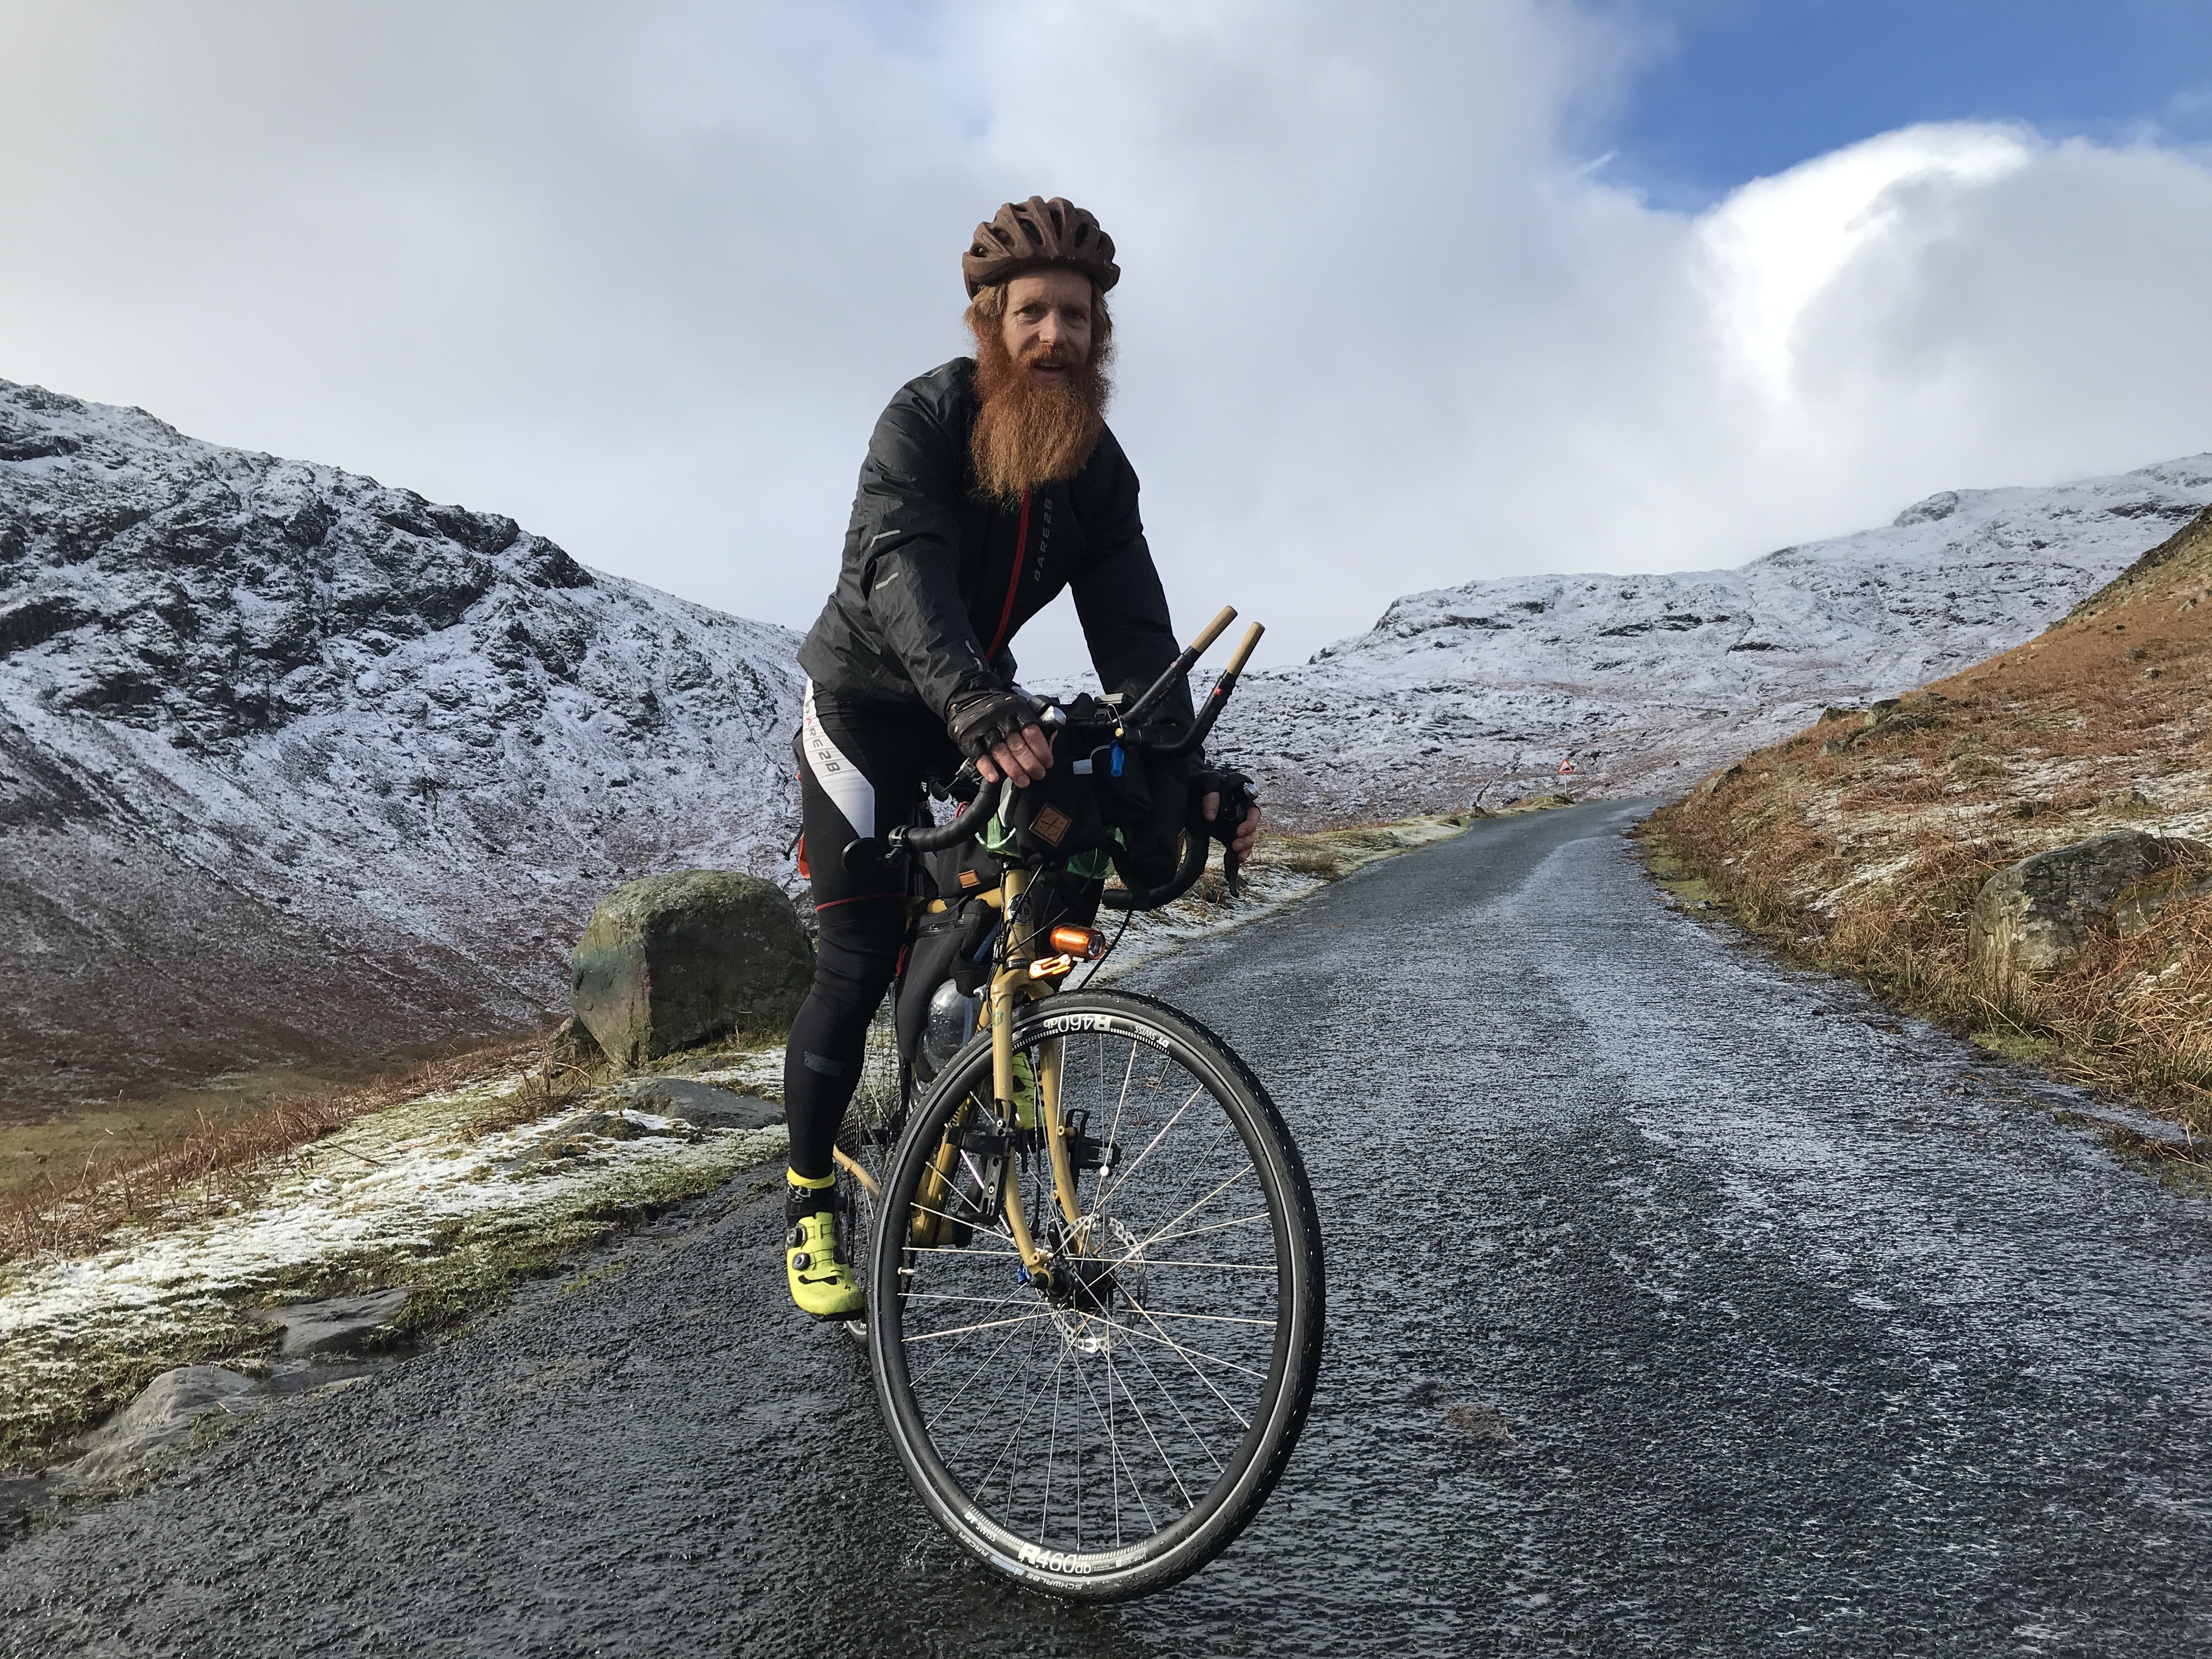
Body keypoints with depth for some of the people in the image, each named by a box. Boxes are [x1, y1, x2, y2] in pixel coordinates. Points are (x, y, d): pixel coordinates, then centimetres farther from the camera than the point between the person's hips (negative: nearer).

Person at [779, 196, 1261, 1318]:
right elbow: (901, 560, -40)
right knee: (860, 961, -11)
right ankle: (810, 1203, 9)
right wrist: (973, 702, -59)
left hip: (985, 708, 5)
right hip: (867, 699, -5)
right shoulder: (926, 417, -22)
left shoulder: (1098, 468, -8)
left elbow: (1132, 633, -15)